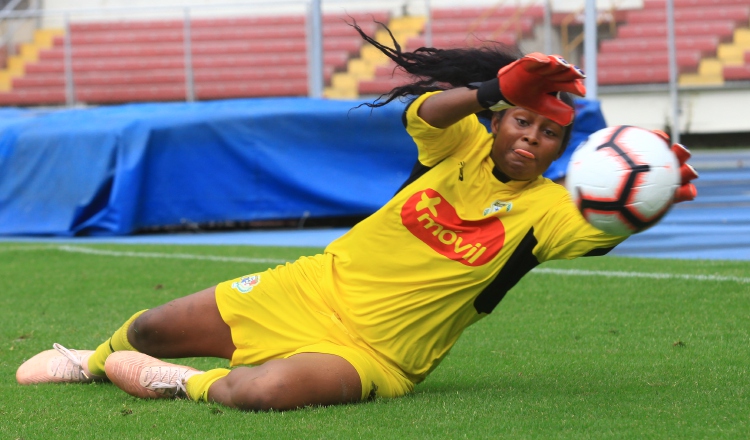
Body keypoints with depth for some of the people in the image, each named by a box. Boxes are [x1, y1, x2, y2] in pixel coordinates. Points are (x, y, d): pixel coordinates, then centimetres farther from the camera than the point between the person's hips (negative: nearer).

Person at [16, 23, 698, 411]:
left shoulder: (545, 208, -11)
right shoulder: (465, 144, -4)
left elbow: (604, 227, -30)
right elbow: (427, 110, -26)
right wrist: (492, 91, -43)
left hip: (374, 354, -4)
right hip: (317, 289, 4)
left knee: (260, 393, -36)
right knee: (148, 332, 12)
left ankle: (189, 384, -3)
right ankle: (98, 360, 48)